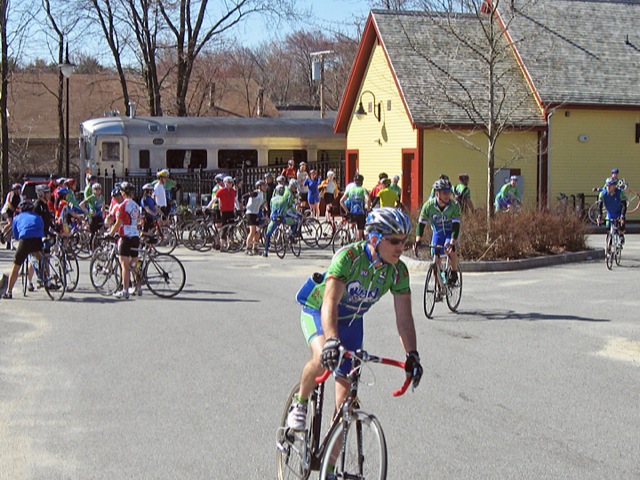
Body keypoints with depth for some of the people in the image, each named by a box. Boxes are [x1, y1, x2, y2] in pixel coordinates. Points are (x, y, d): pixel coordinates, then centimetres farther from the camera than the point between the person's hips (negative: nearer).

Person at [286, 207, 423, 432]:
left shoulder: (398, 271, -19)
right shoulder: (348, 257, -34)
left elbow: (404, 318, -17)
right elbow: (330, 303, -44)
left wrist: (412, 354, -30)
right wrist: (331, 341, -58)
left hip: (352, 322, 5)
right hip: (318, 312, -5)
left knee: (346, 388, 0)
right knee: (323, 358, -34)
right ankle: (299, 403, -6)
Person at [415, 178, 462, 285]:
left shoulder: (454, 206, -26)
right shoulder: (428, 205, -22)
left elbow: (456, 226, -29)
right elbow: (421, 224, -19)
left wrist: (452, 243, -42)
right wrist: (418, 241, -32)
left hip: (451, 232, -2)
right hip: (437, 232, 2)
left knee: (449, 248, -32)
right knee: (436, 258, -4)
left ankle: (454, 272, -11)